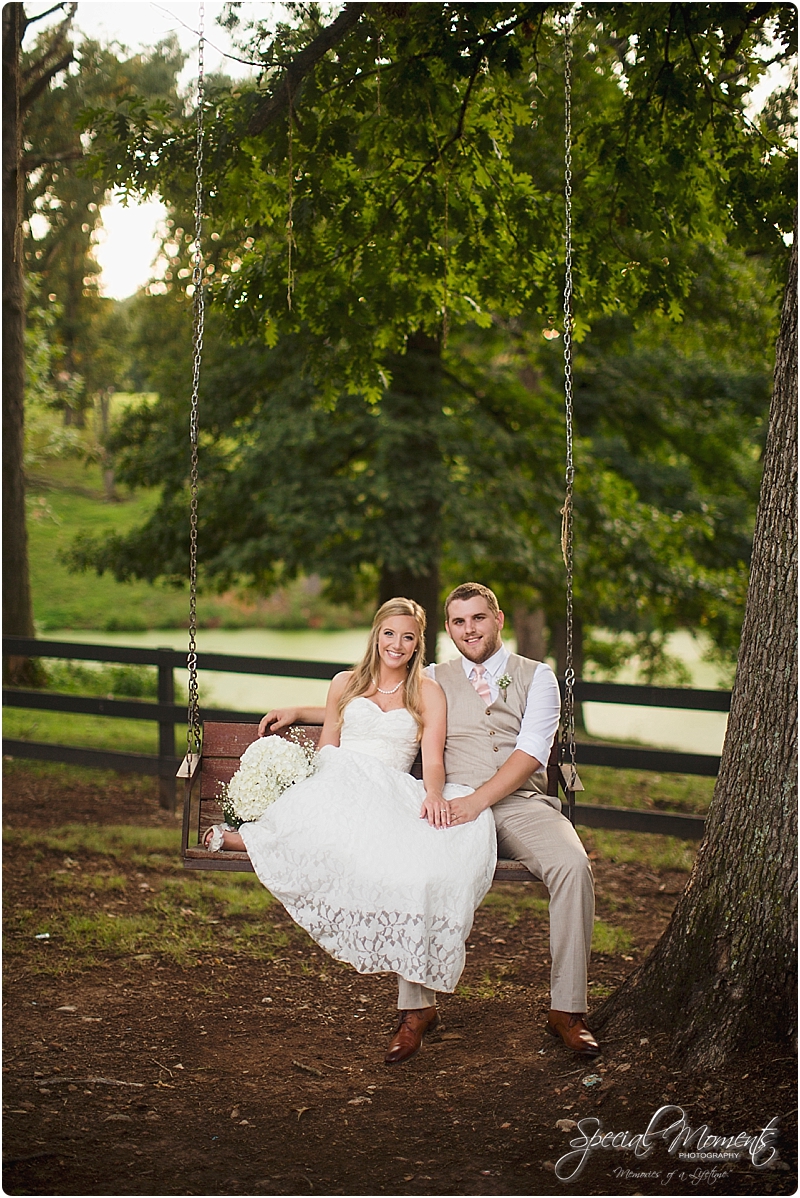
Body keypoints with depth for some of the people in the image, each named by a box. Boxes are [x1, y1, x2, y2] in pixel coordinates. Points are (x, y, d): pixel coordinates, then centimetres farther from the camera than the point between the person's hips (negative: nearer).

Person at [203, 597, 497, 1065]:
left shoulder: (428, 692, 16)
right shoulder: (346, 683, 23)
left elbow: (433, 758, 2)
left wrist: (434, 794, -18)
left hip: (392, 793, 0)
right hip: (340, 782, 1)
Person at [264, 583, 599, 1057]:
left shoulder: (537, 677, 12)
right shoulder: (434, 680, 21)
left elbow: (530, 753, -2)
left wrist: (477, 801, -16)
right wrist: (299, 711, 23)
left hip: (520, 802, -1)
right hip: (455, 804, 1)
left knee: (573, 866, -31)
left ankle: (567, 1009, -21)